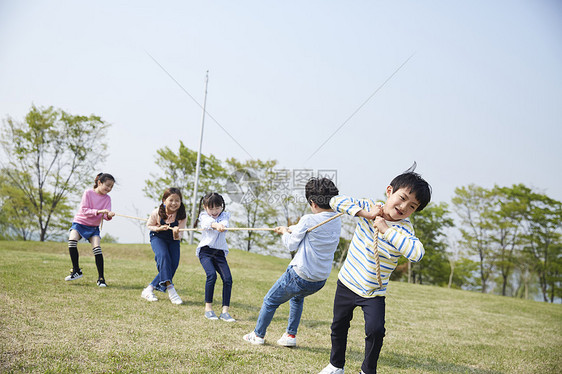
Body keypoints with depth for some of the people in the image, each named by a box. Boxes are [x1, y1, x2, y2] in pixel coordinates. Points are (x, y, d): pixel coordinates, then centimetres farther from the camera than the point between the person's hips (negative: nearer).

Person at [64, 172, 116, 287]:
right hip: (80, 222, -2)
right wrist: (98, 211, -34)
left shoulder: (107, 198, -2)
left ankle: (101, 278, -9)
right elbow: (84, 210, -20)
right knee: (72, 240, -27)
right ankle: (76, 270, -11)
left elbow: (106, 215, -10)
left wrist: (109, 215, -34)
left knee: (97, 248, -16)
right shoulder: (88, 193, -12)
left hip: (94, 227, 2)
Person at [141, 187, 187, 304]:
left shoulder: (182, 216, -22)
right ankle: (170, 289, -32)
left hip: (173, 240, 2)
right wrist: (159, 228, -24)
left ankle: (149, 290, 0)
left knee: (173, 265, -11)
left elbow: (178, 238, -19)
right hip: (158, 238, -2)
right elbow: (149, 225, -4)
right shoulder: (157, 213, -23)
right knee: (164, 256, -30)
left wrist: (176, 233, -43)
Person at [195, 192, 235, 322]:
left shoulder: (225, 215, 11)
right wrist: (216, 225, -46)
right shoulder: (204, 216, 4)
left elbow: (224, 223, -15)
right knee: (211, 275, -23)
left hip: (220, 252, 3)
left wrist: (221, 226, -41)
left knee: (228, 278, -11)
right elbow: (208, 222, -22)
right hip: (205, 251, -3)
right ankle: (208, 308, -10)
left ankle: (225, 311, -4)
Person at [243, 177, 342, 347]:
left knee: (270, 301, 16)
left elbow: (292, 245, -9)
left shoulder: (309, 220, -19)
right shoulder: (337, 221, 0)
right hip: (321, 280, 7)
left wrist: (285, 232, 11)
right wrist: (290, 229, 25)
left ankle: (258, 335, 31)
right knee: (297, 297, 36)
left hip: (299, 275, -7)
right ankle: (291, 335, 32)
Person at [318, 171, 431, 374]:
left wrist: (386, 230, -37)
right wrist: (364, 213, -28)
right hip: (347, 282, 3)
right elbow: (336, 201, -17)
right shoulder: (369, 206, -11)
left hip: (374, 293, -3)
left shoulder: (404, 229, -19)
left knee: (375, 330, -18)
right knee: (339, 326, 17)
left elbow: (417, 253, -39)